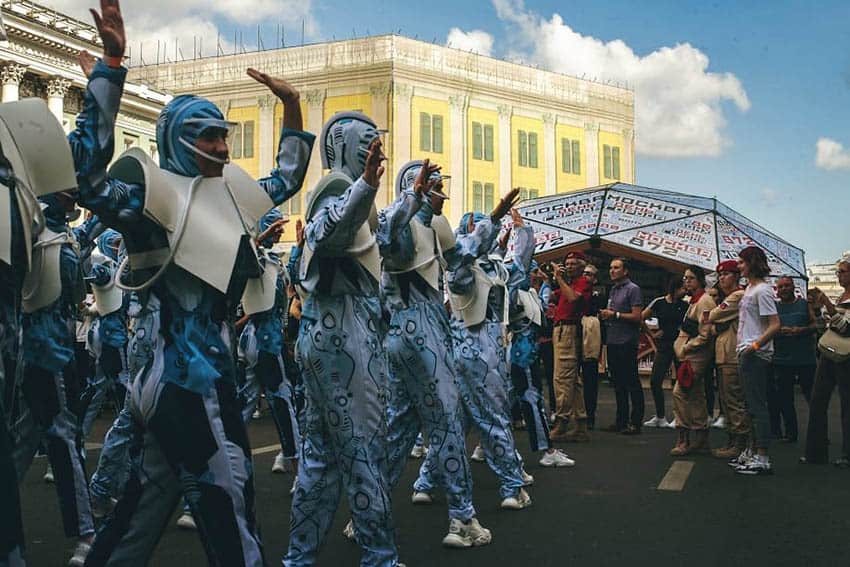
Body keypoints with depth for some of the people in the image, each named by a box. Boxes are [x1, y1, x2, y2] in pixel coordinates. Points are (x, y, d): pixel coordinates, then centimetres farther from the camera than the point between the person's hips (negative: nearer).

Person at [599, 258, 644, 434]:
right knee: (618, 383, 12)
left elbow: (637, 317, -14)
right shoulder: (612, 290, 17)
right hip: (613, 342, 8)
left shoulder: (632, 289, -7)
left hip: (627, 342, -8)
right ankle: (621, 421, 19)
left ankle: (635, 423, 0)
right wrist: (605, 315, 5)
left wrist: (615, 315, -15)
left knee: (632, 383, -4)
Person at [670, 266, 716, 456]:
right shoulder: (694, 301, 19)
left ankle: (683, 439, -12)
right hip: (692, 355, 11)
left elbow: (704, 335, -18)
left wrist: (685, 349, -13)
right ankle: (700, 440, 18)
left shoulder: (704, 301, -12)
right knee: (696, 396, 12)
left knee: (680, 392, -15)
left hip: (697, 355, -11)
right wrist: (682, 348, 13)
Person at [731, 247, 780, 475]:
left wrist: (755, 345, -23)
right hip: (746, 354, 10)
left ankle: (762, 459, -6)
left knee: (757, 406, -9)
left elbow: (775, 324, -20)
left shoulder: (762, 290, -13)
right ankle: (754, 452, 24)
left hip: (756, 355, -10)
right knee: (752, 405, 15)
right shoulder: (749, 288, 16)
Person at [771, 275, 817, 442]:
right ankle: (791, 433, 16)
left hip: (806, 358, -1)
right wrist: (780, 331, -15)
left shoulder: (804, 304, 8)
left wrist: (800, 330, -16)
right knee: (785, 399, 6)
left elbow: (815, 325, 2)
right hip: (782, 359, 2)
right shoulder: (774, 306, 10)